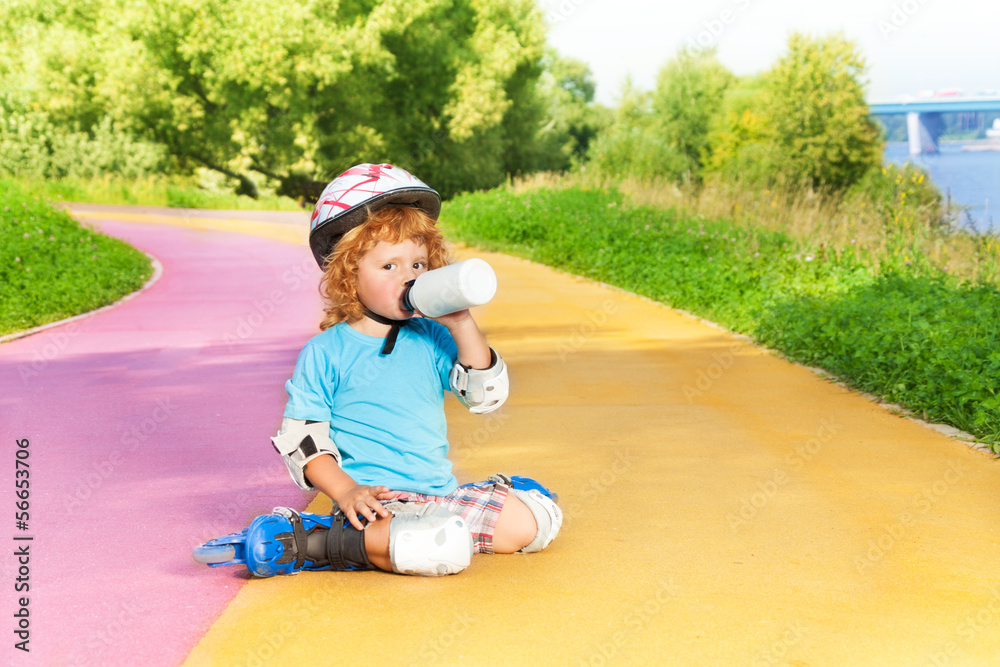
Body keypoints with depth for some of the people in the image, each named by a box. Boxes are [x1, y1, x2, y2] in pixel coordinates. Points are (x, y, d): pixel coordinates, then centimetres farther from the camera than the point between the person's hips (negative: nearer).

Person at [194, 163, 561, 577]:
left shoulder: (432, 340, 12)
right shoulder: (325, 354, 0)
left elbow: (486, 395, 6)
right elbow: (299, 438, -1)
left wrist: (461, 326, -5)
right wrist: (346, 492, -15)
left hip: (441, 494, 6)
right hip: (374, 501, -6)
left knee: (534, 519, -5)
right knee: (443, 548, -34)